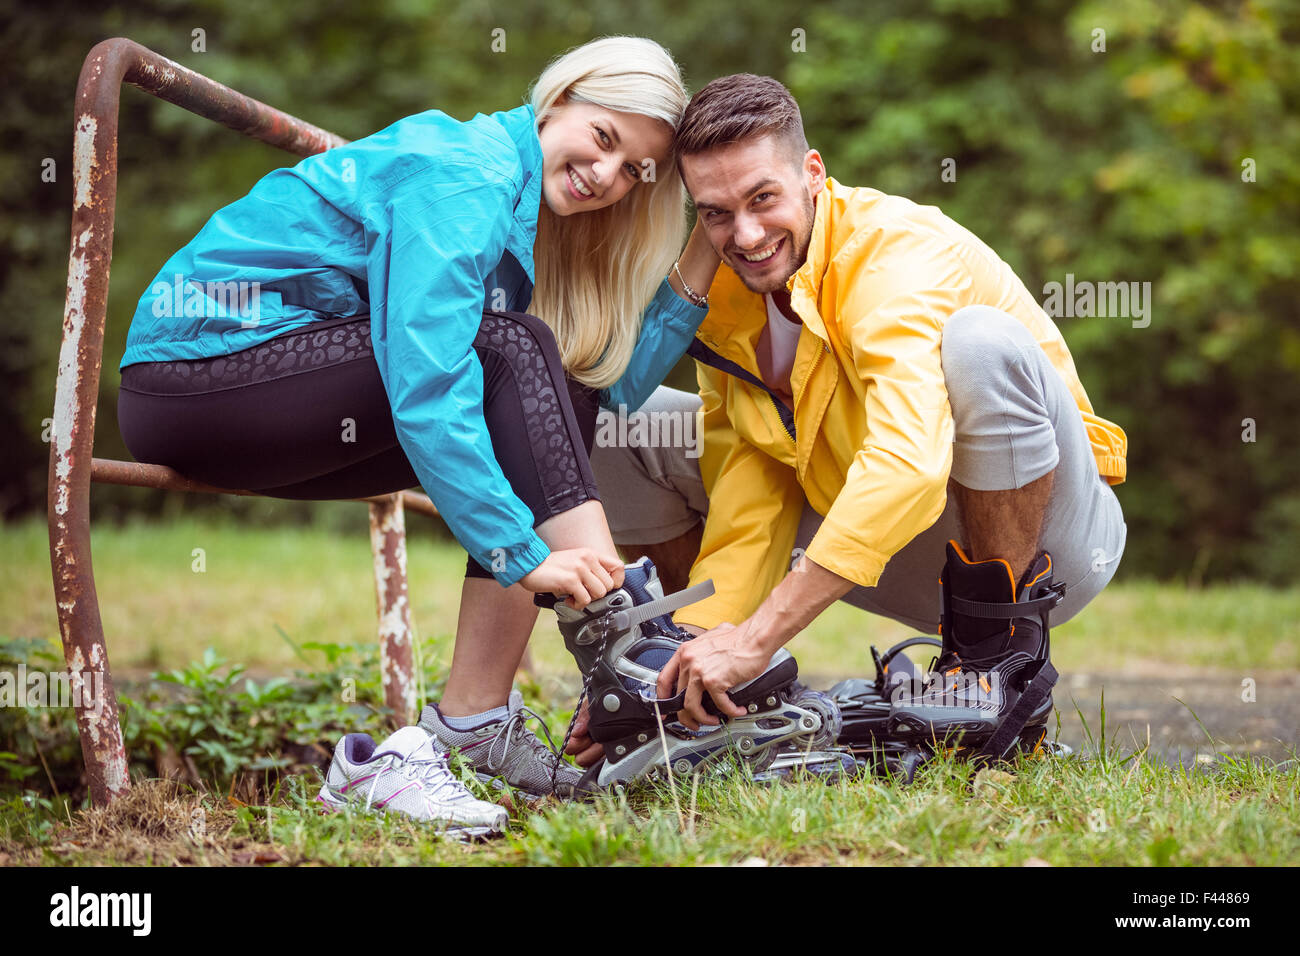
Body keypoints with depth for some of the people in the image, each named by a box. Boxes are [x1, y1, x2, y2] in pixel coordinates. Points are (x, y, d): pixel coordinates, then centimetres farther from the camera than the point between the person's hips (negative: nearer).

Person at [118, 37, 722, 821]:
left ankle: (476, 718, -11)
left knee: (555, 403, -2)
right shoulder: (467, 176, -17)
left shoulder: (520, 208, 13)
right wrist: (526, 557, -32)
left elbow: (614, 383, 4)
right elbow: (425, 388, -29)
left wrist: (704, 260, 0)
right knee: (513, 352, -20)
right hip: (201, 370, -9)